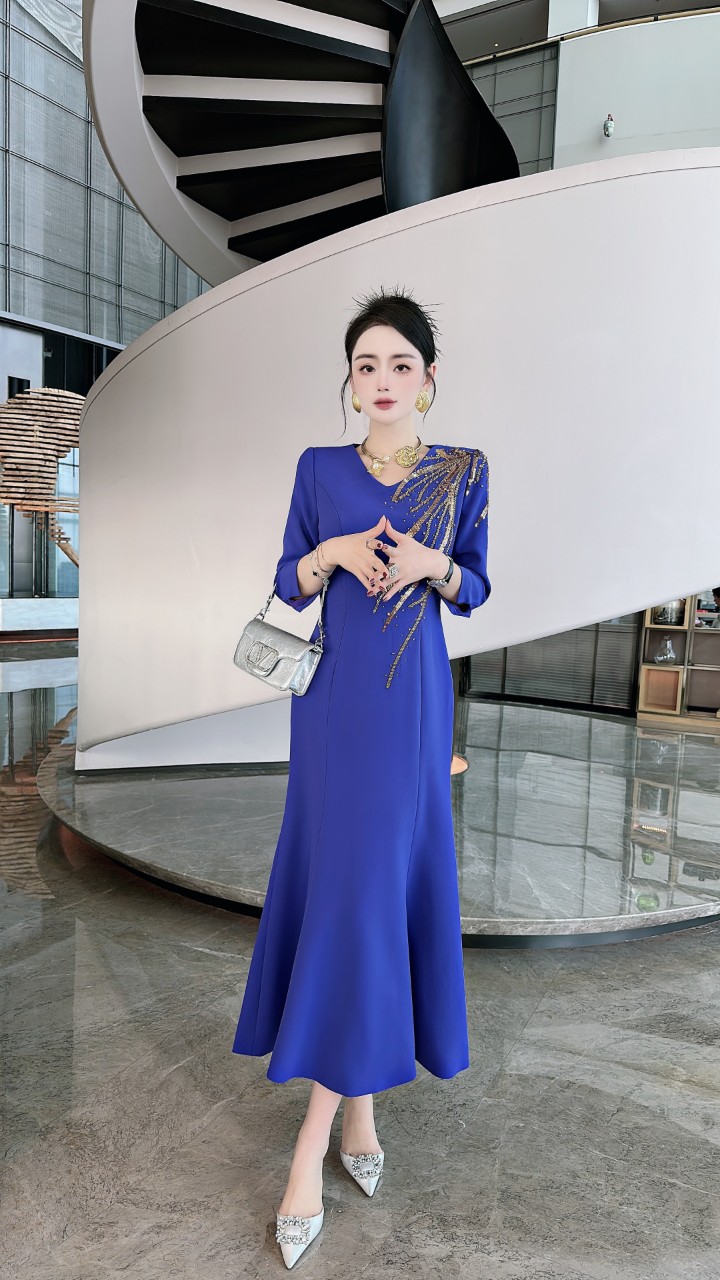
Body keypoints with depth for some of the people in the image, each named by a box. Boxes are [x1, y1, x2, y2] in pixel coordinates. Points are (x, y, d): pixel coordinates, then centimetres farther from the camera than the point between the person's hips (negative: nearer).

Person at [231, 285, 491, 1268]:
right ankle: (356, 1100, 22)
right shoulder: (320, 469, 4)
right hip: (335, 701, 0)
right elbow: (287, 588, 5)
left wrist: (432, 563, -13)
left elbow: (476, 590, 8)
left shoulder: (464, 472, 4)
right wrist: (334, 552, -14)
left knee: (390, 884, 0)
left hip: (416, 701, 0)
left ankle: (320, 1129, 13)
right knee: (345, 884, 1)